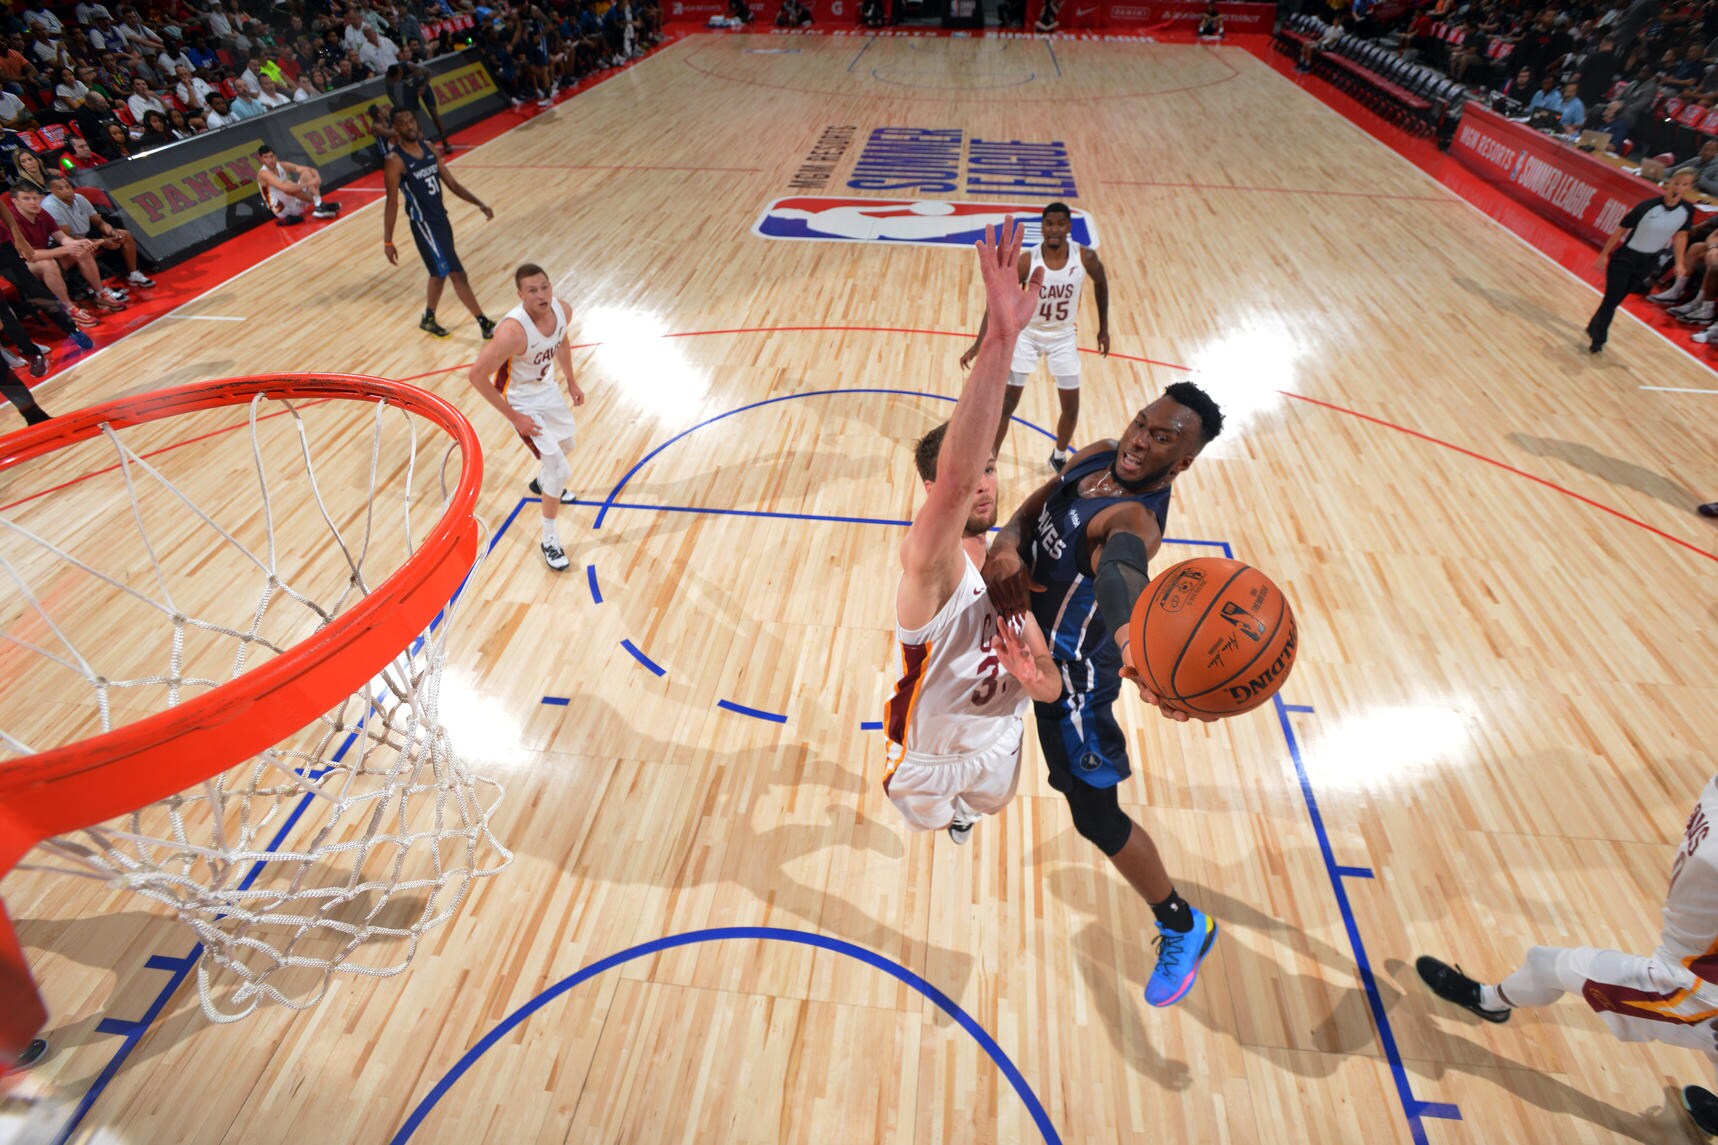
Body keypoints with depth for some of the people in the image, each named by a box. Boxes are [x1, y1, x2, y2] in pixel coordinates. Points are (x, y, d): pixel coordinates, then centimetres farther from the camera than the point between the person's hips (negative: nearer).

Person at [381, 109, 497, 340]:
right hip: (423, 224, -8)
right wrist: (387, 242, -14)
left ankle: (429, 319, 37)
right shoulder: (395, 161, -14)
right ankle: (485, 325, -4)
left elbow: (452, 184, 10)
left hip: (441, 217, 8)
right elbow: (392, 203, -14)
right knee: (458, 274, -9)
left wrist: (479, 203, -3)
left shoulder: (428, 148, 6)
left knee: (440, 272, 19)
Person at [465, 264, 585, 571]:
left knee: (566, 446, 30)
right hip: (521, 402, -7)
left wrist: (571, 382, 13)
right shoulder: (513, 331, -36)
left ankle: (542, 483, 64)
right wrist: (514, 417, -25)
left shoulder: (563, 311, -16)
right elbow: (476, 375, -30)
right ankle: (549, 540, 8)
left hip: (547, 389, 7)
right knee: (561, 470, -12)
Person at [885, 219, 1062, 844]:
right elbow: (953, 480, -61)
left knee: (983, 801, 35)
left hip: (997, 743, 5)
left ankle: (961, 805, 72)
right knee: (929, 814, 27)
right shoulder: (930, 564, -37)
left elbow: (1052, 680, -9)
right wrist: (1000, 337, -71)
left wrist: (1035, 680, -36)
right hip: (928, 756, -5)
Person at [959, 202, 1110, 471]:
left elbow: (1101, 284, 4)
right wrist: (979, 344, -22)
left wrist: (1103, 329, 8)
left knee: (1071, 406, 6)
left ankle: (1059, 457, 32)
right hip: (1027, 333, -2)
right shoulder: (1026, 260, -22)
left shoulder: (1085, 257, -17)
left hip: (1064, 337, 2)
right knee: (1006, 403, -1)